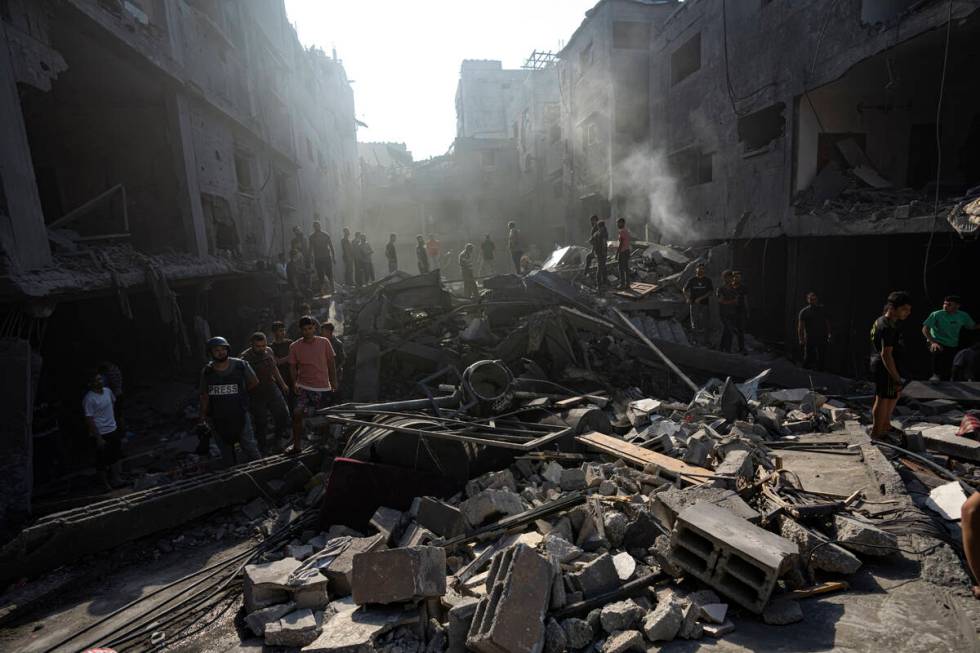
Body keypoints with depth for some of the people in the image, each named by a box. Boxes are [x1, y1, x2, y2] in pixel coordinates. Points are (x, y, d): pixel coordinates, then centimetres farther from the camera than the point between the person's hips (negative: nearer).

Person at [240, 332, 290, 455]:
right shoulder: (245, 357, -15)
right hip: (256, 394, -4)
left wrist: (282, 384, 22)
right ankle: (263, 446, 27)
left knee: (283, 413, -2)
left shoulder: (269, 351, 2)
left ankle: (278, 440, 21)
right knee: (260, 422, 5)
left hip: (272, 388, 5)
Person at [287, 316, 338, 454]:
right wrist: (294, 383, -8)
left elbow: (331, 363, 5)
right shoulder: (294, 346, -2)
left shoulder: (324, 342, -3)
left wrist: (334, 382, 6)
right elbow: (293, 367, 5)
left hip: (324, 388, 0)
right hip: (304, 388, 0)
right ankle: (296, 445, -1)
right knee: (297, 413, -15)